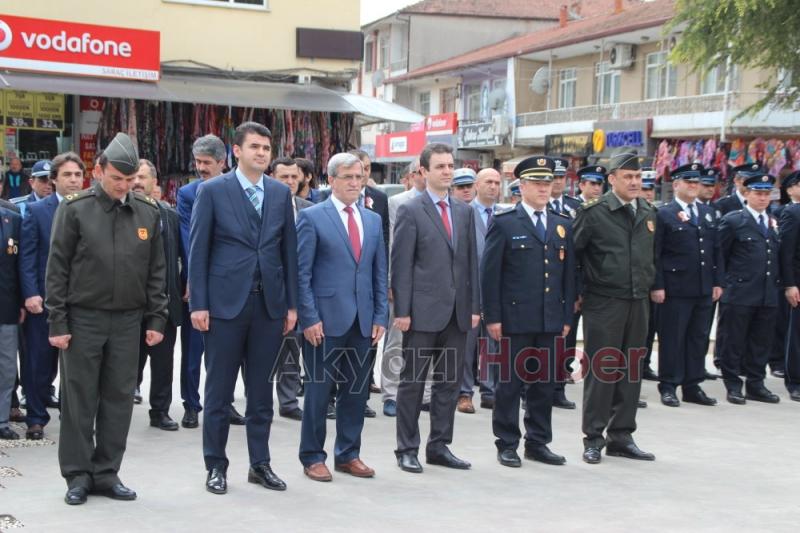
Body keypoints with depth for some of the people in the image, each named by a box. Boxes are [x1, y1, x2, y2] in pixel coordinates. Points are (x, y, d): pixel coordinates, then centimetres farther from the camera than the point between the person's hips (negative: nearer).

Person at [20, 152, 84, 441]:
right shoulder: (37, 211, 2)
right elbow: (27, 257, -3)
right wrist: (30, 294, -13)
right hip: (44, 300, -1)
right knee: (39, 362, 4)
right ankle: (36, 418, 15)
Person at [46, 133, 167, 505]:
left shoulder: (148, 212, 5)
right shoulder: (74, 209, -4)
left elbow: (156, 270, 9)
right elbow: (57, 268, -3)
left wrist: (156, 319, 4)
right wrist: (57, 322, -7)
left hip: (128, 320, 3)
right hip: (83, 319, -3)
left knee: (119, 399, 6)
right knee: (79, 401, 3)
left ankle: (106, 473, 16)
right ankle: (78, 475, 12)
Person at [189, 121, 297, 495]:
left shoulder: (281, 193, 9)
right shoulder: (212, 191, -2)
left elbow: (289, 250, 10)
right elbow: (198, 250, -3)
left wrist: (291, 304, 7)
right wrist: (198, 304, -8)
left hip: (270, 304, 3)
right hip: (226, 303, -3)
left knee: (261, 390, 10)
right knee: (219, 390, 4)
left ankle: (260, 464, 20)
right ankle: (216, 466, 15)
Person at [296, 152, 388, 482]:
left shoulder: (373, 220, 13)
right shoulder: (312, 217, -3)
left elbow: (379, 272, 14)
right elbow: (302, 273, -6)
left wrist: (380, 316, 6)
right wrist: (309, 318, -12)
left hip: (362, 321, 5)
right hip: (326, 319, -5)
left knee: (356, 391, 9)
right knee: (319, 390, 2)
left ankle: (348, 455, 21)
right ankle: (312, 457, 13)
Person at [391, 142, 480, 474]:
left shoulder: (465, 211, 12)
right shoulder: (410, 211, -4)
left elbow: (471, 261, 13)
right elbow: (401, 265, -7)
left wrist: (474, 306, 7)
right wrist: (402, 311, -12)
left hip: (457, 311, 5)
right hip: (423, 310, -5)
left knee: (450, 382, 9)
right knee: (412, 382, 3)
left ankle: (439, 446, 19)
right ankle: (407, 449, 11)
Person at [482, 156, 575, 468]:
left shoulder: (563, 225, 13)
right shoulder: (504, 224, -2)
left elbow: (568, 274, 14)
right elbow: (489, 273, -4)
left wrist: (567, 317, 8)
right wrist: (492, 317, -10)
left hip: (551, 321, 5)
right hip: (514, 318, -5)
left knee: (545, 383, 9)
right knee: (510, 382, 2)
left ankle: (538, 443, 19)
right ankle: (507, 445, 11)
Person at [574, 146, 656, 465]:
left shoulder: (648, 213, 10)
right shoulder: (593, 213, -8)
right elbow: (572, 253, -5)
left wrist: (649, 284, 16)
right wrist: (578, 293, -4)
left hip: (638, 303, 6)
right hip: (603, 303, -5)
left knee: (631, 371, 9)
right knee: (600, 370, -1)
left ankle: (621, 437, 18)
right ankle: (593, 439, 7)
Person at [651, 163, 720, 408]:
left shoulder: (707, 213, 14)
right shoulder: (664, 214, -4)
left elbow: (715, 250, 15)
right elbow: (654, 254, -8)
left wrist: (717, 282, 10)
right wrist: (657, 286, -13)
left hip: (704, 289, 6)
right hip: (675, 288, -6)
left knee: (699, 339, 9)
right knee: (672, 339, 0)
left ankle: (693, 386, 17)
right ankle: (668, 387, 8)